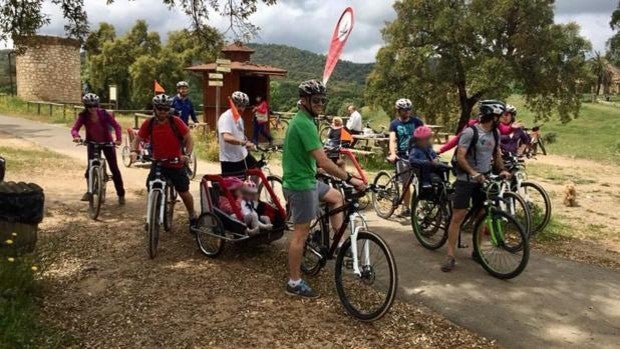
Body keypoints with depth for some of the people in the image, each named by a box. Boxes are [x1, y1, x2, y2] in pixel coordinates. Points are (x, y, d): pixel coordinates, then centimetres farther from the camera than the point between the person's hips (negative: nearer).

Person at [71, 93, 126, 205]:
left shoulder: (104, 114, -17)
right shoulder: (83, 116, -13)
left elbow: (116, 126, -18)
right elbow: (74, 129, -21)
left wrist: (119, 138, -34)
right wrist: (76, 136, -44)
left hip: (107, 142, -1)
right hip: (92, 143, 1)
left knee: (114, 168, 0)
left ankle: (121, 194, 12)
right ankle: (90, 191, 4)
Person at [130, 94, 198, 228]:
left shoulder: (176, 122, -14)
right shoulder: (148, 123, -7)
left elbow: (189, 139, -9)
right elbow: (137, 139, -1)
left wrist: (187, 154, -23)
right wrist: (134, 151, -21)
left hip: (176, 165, -2)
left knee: (184, 192, 4)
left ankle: (192, 216, 28)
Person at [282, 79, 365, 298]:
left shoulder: (300, 120, 10)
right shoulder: (305, 124, -22)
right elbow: (323, 162, -29)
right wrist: (349, 179, -23)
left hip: (306, 179, 10)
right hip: (301, 185, -10)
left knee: (336, 197, 22)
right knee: (301, 233, -2)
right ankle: (294, 283, 9)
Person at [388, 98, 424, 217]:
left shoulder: (416, 121, 1)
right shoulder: (394, 124, 2)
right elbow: (392, 140, -10)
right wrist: (393, 154, -28)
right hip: (402, 157, 1)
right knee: (405, 184, 7)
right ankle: (406, 208, 17)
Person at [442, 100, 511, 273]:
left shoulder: (495, 133, 6)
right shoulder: (470, 131, -15)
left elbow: (496, 154, 18)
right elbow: (460, 157, -19)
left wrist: (502, 170, 1)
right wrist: (473, 173, -30)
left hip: (483, 180, 7)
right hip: (466, 180, -7)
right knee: (458, 217, -8)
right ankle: (450, 256, -4)